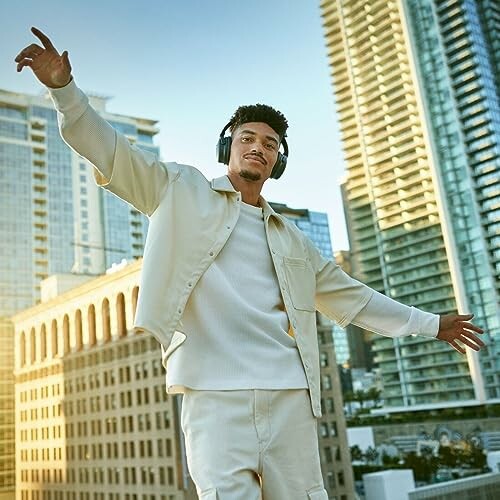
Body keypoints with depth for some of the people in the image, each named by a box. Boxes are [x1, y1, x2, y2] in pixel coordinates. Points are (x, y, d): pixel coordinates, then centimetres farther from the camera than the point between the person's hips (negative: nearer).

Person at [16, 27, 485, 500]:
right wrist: (64, 87, -9)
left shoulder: (290, 238, 22)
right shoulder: (183, 192, 13)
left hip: (289, 390, 4)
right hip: (214, 390, -3)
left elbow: (349, 294, 28)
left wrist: (430, 323, 31)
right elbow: (110, 150, 6)